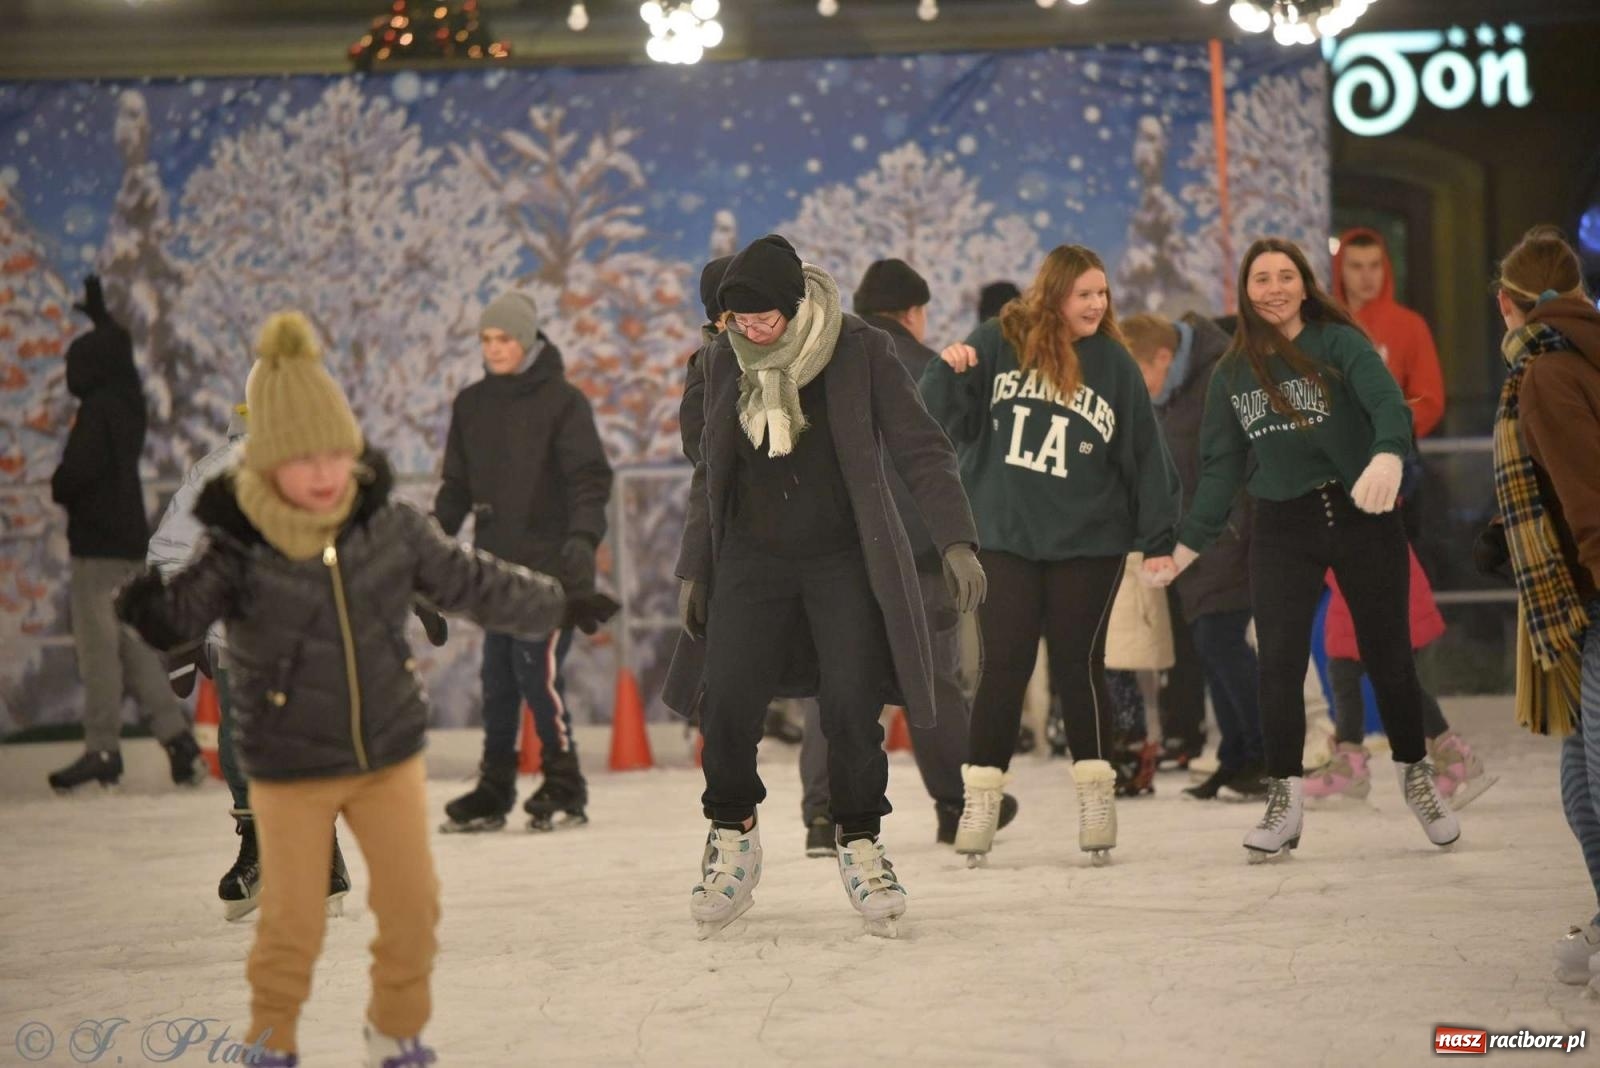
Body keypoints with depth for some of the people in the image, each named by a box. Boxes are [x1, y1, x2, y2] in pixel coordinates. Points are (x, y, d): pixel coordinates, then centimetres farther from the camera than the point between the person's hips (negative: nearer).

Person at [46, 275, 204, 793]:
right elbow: (117, 351, 31)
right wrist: (99, 313, 47)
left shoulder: (97, 409, -14)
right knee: (134, 644, 11)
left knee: (98, 646, -6)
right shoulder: (129, 402, 11)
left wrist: (59, 489, -1)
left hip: (98, 542, -9)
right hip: (131, 537, 9)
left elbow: (78, 469, -24)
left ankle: (102, 750, -5)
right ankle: (176, 736, 6)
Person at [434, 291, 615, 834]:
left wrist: (583, 534, -25)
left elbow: (589, 477, -10)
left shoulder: (562, 400, -4)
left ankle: (564, 790, 1)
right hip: (497, 563, 5)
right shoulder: (471, 405, 12)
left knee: (537, 670, -11)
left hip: (551, 564, -5)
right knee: (498, 679, 4)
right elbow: (457, 483, 17)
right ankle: (493, 792, 12)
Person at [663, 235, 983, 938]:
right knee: (726, 704, -10)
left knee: (852, 706, -12)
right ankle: (732, 836, 13)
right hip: (753, 562, 3)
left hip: (845, 562, -3)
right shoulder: (725, 361, 5)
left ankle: (860, 844, 9)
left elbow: (920, 452, -6)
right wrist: (693, 569, 13)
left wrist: (956, 541, -17)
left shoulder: (861, 353, -7)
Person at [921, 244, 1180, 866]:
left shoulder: (1114, 364, 2)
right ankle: (980, 798, 6)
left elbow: (1144, 454, 3)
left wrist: (1157, 538, 2)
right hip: (1004, 538, 0)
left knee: (1078, 665, 2)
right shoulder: (997, 344, -1)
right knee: (1002, 667, -1)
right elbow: (949, 421, 1)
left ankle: (1096, 794, 13)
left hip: (1088, 543, 0)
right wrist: (949, 374, -19)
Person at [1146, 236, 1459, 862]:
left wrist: (1388, 456, -41)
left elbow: (1387, 401, -20)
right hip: (1281, 529, 3)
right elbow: (1221, 466, 14)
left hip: (1363, 517, -3)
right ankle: (1284, 799, 2)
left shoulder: (1340, 343, -3)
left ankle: (1416, 777, 25)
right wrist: (1189, 544, 10)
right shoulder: (1232, 374, 9)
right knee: (1278, 663, -6)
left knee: (1387, 654, 5)